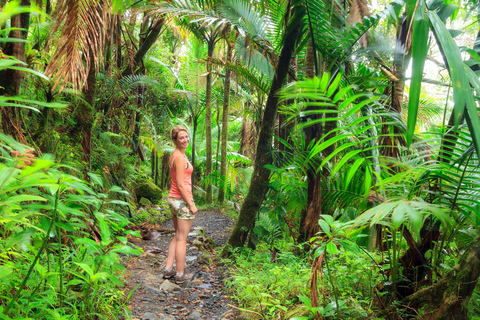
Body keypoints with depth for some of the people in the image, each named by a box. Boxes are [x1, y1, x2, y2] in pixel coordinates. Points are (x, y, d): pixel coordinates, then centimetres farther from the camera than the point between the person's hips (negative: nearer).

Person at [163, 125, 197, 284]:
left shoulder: (173, 155, 11)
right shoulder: (180, 158, -18)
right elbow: (181, 185, -20)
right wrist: (191, 204, -15)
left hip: (173, 199, 10)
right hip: (182, 200, -10)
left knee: (177, 237, 19)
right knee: (182, 239, 1)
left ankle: (168, 270, 24)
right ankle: (180, 275, 12)